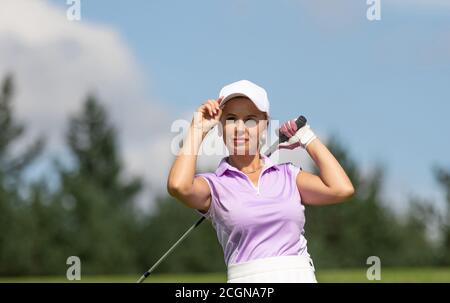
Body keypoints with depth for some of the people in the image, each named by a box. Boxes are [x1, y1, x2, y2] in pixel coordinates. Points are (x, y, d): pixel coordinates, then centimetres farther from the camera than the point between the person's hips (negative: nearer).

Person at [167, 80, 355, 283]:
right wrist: (198, 129, -1)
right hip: (246, 279, -1)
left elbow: (342, 189, 1)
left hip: (301, 277, 1)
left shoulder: (288, 175, 15)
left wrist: (306, 136, 12)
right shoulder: (214, 184, 8)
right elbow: (179, 186, -14)